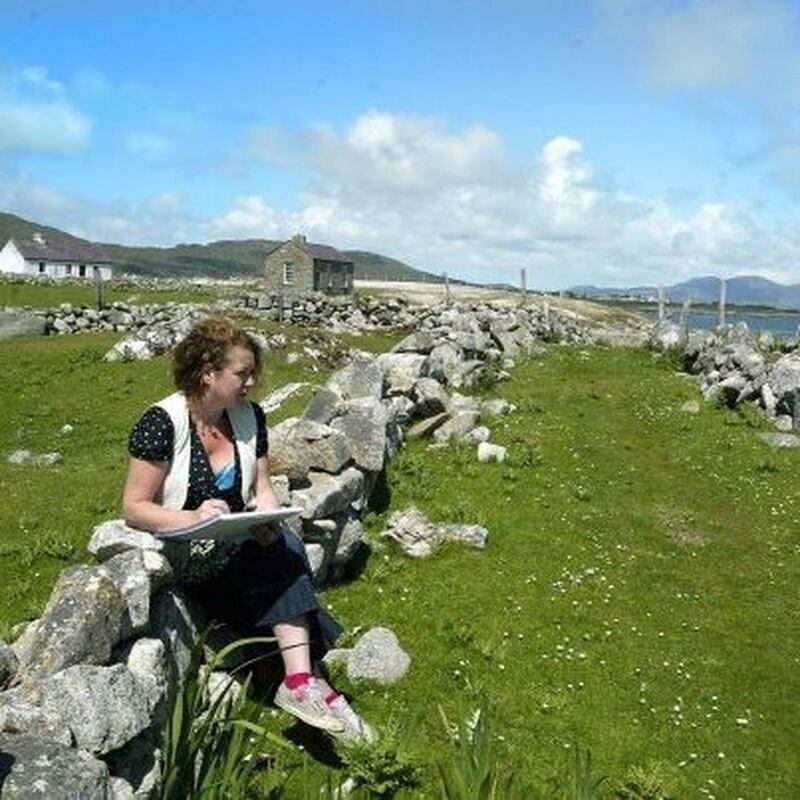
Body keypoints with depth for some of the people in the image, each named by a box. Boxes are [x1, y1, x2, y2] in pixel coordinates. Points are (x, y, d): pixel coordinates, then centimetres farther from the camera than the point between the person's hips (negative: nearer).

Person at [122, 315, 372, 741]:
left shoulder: (248, 416, 2)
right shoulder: (162, 423, -15)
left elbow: (262, 490, 6)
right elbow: (133, 507, -13)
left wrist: (269, 521, -17)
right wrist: (193, 518, -30)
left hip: (238, 547, 5)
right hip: (183, 558, -5)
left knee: (283, 547, -26)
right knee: (281, 555, -27)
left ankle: (301, 678, -29)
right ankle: (300, 680, -26)